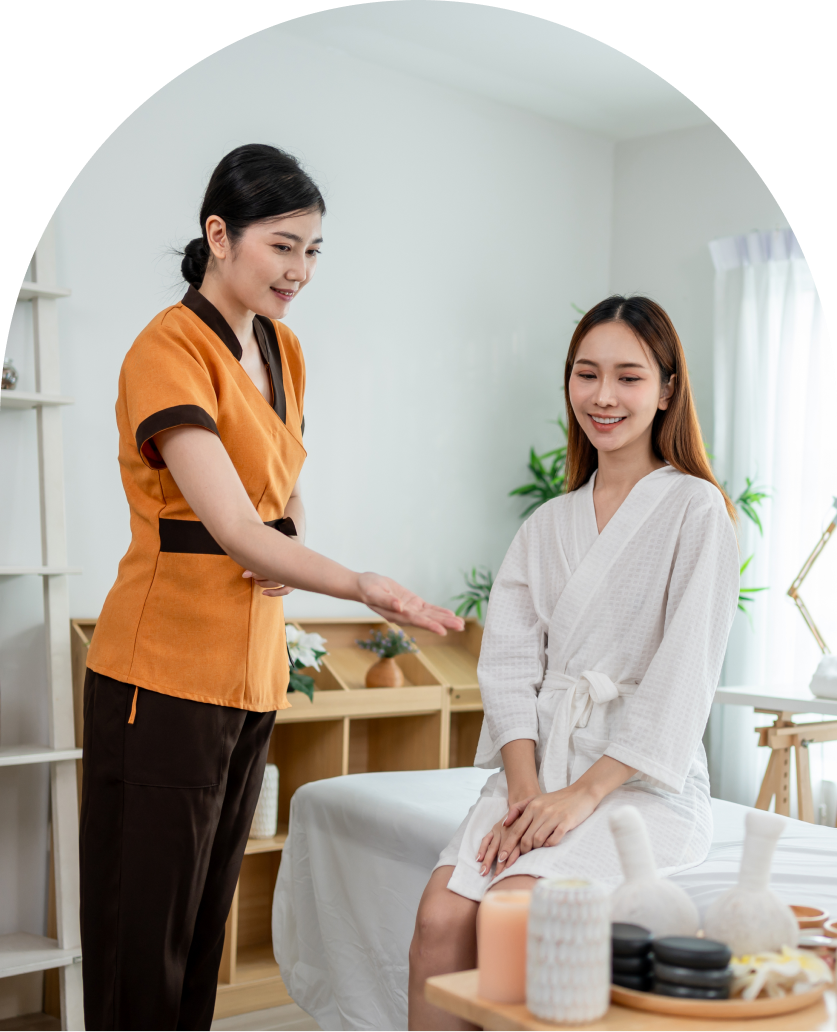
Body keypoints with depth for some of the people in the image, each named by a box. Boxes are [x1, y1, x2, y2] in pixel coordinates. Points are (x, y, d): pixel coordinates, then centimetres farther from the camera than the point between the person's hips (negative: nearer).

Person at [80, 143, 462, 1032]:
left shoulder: (282, 349, 11)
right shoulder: (167, 352, -15)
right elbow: (235, 530, -23)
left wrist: (288, 545, -1)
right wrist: (361, 585, -35)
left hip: (251, 673, 8)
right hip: (164, 669, -7)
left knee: (206, 915, 15)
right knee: (145, 923, 2)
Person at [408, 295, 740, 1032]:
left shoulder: (695, 509, -1)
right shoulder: (549, 525, 15)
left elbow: (682, 677, -9)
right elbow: (508, 663, 7)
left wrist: (585, 793, -15)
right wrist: (524, 788, -9)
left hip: (643, 781, -4)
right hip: (541, 768, 4)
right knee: (441, 912, -20)